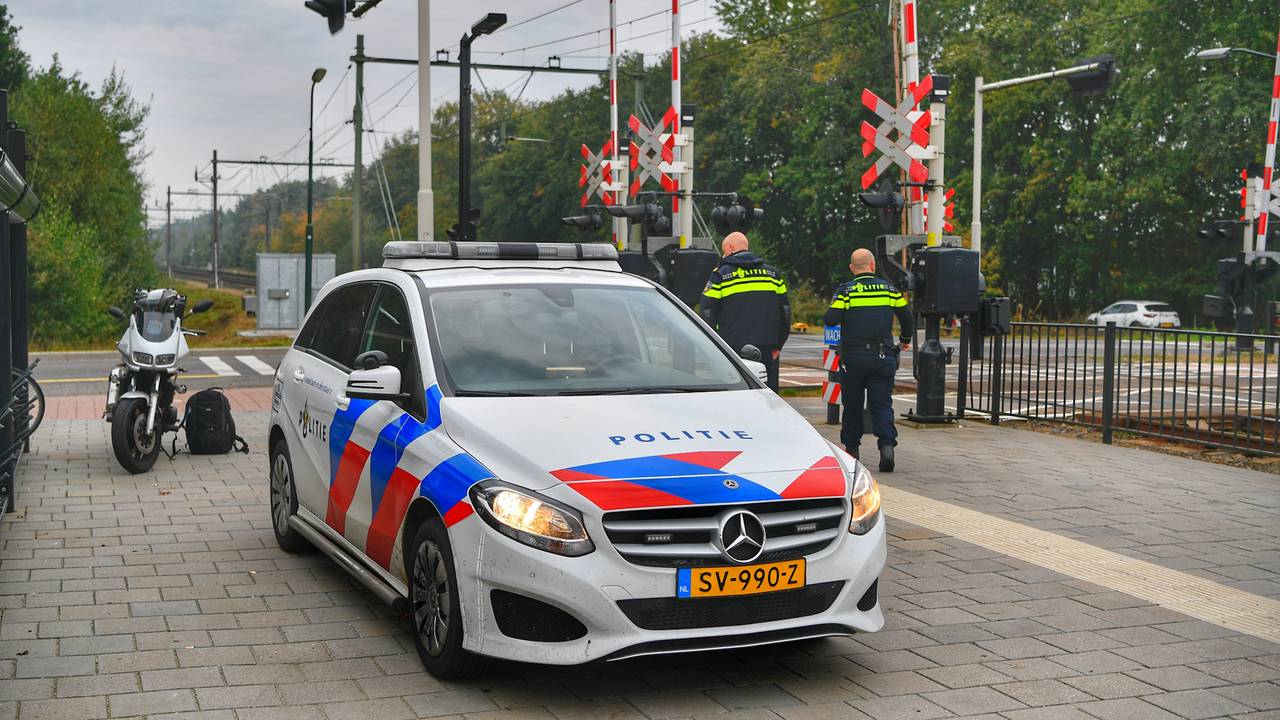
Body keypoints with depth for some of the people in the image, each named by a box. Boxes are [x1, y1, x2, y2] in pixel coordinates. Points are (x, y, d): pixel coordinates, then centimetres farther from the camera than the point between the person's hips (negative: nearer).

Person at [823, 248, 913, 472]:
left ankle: (851, 448, 19)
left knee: (852, 404, 12)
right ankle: (887, 445, -16)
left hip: (853, 357, -1)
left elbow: (831, 319, -13)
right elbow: (907, 317, 12)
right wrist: (905, 339, 31)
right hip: (883, 357, 1)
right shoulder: (888, 288, 5)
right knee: (882, 404, 2)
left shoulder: (846, 291, -4)